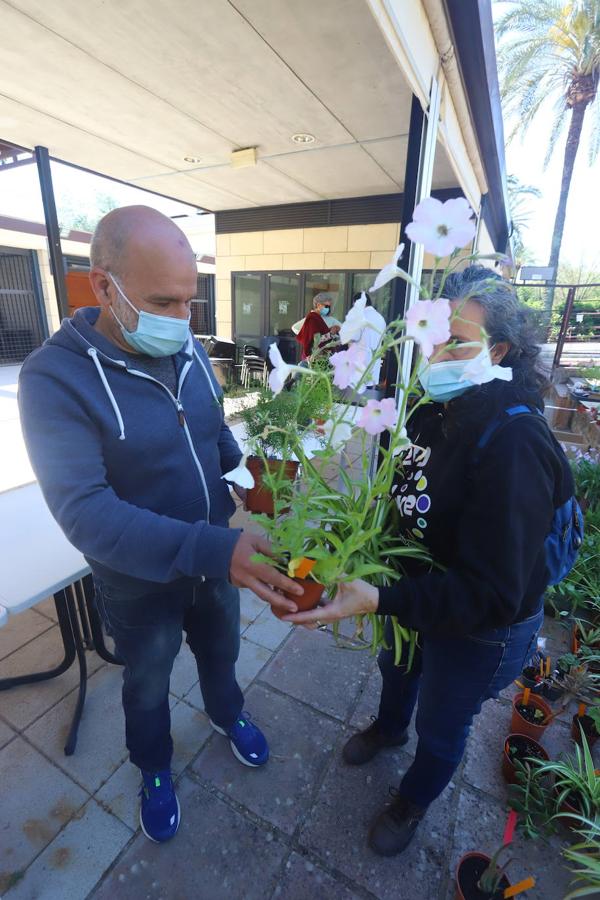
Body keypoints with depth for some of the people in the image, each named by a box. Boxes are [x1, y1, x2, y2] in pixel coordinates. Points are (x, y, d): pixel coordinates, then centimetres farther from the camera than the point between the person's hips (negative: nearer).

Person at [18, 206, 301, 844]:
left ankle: (227, 715, 64)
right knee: (147, 685, 26)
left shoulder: (189, 351, -7)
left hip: (217, 557, 4)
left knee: (221, 650, 30)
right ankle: (154, 768, 59)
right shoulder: (55, 378, -24)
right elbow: (86, 511, -32)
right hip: (140, 583, -4)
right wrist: (212, 549, -43)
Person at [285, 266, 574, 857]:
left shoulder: (514, 443, -34)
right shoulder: (436, 410, -10)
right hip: (418, 587, 7)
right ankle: (389, 727, 69)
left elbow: (491, 595, -34)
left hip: (480, 630, -6)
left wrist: (379, 600, -41)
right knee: (397, 665, 33)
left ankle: (414, 800, 58)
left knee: (441, 726, 23)